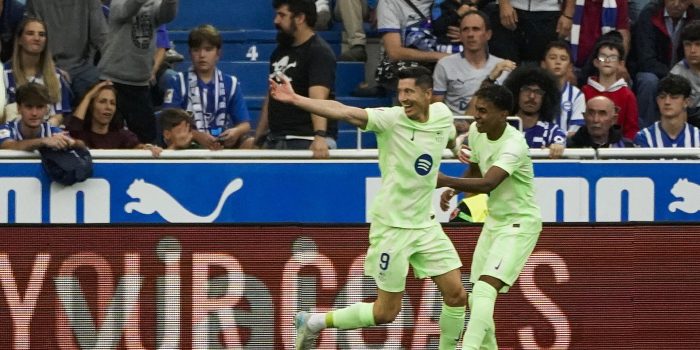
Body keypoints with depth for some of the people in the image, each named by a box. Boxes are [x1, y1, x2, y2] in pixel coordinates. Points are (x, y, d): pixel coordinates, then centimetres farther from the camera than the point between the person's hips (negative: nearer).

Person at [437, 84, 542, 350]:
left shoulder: (514, 145, -27)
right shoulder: (476, 131, -1)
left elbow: (488, 183, -41)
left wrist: (447, 181, -52)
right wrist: (454, 191, -3)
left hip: (520, 225, -9)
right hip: (494, 220, 9)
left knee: (485, 291, -24)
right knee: (475, 299, 10)